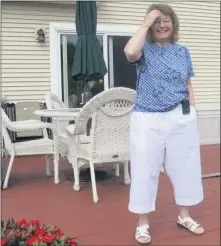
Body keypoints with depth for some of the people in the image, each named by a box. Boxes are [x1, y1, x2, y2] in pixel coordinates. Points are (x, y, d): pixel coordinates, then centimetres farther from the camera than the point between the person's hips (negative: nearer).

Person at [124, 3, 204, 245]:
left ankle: (184, 216, 34)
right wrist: (145, 24, -14)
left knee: (184, 167, 13)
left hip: (181, 118, 4)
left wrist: (192, 114, 7)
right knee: (145, 170, 3)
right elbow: (130, 52, -25)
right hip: (148, 120, -3)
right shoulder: (145, 49, 1)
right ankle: (143, 223, 20)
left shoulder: (183, 51, 11)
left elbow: (188, 86, 14)